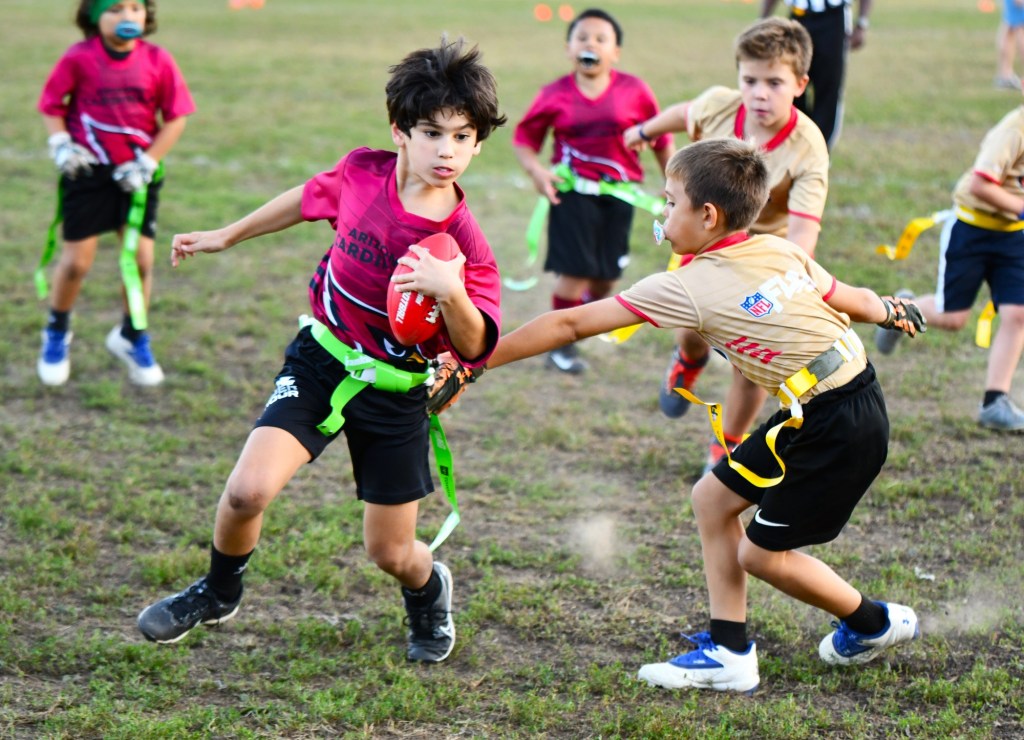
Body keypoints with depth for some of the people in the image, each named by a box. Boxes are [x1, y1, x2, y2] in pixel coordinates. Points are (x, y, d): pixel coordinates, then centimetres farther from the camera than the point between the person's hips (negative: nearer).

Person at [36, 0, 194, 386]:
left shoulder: (158, 61, -6)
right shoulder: (78, 59, -10)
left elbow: (176, 118, -1)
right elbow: (52, 105, 1)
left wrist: (148, 162, -10)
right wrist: (60, 142, -15)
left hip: (136, 175, 2)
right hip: (88, 171, -2)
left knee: (142, 259, 2)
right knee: (76, 261, 1)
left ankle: (132, 337, 25)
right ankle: (56, 333, 27)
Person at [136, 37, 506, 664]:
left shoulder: (464, 240, -21)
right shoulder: (361, 172, -13)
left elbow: (476, 348, -22)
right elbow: (308, 200, 10)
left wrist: (451, 293, -43)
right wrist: (226, 236, 21)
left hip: (396, 392, -2)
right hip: (321, 360, 2)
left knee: (391, 554, 6)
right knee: (248, 491, -19)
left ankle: (430, 591, 45)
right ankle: (219, 593, 13)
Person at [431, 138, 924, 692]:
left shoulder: (690, 288, -16)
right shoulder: (781, 252, 2)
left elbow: (570, 324, -12)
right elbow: (850, 300, 14)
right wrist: (891, 311, 39)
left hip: (839, 427, -9)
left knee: (761, 553, 7)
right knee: (714, 497, 12)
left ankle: (875, 623, 28)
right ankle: (728, 652, 18)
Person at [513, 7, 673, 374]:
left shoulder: (634, 92, -4)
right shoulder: (554, 95, -6)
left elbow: (661, 139, 6)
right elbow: (525, 136, 3)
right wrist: (536, 171, -14)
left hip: (618, 194, 2)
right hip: (573, 192, -2)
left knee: (607, 273, 10)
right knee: (575, 271, -8)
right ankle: (561, 343, 10)